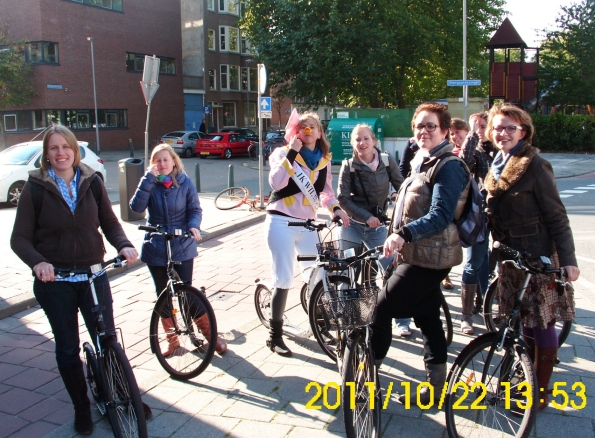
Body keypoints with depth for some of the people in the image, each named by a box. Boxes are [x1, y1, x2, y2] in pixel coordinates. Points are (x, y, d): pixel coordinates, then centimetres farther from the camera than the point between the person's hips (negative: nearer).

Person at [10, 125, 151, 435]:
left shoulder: (92, 182, 2)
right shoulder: (35, 188, -4)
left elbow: (109, 222, 5)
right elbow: (19, 238, -4)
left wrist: (123, 245, -16)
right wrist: (38, 262, -24)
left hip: (93, 274, 1)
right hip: (54, 280, -1)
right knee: (68, 348, 11)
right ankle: (81, 408, 28)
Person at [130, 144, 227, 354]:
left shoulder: (185, 183, -4)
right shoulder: (151, 183, -2)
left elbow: (195, 209, -2)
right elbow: (136, 206, -17)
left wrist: (193, 226, -22)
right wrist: (149, 178, -22)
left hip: (182, 248, -2)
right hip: (156, 249, 2)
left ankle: (210, 333, 17)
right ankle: (171, 340, 27)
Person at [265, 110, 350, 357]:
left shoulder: (324, 159, 9)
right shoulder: (283, 153, -3)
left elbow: (326, 189, 18)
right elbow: (276, 182, -21)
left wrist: (336, 208, 0)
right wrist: (291, 152, -21)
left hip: (308, 224, 5)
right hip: (281, 222, -4)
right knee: (283, 280, -4)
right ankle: (275, 336, 9)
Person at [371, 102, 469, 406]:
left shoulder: (448, 166, -15)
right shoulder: (422, 162, 14)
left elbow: (440, 215, -28)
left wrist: (404, 234, -40)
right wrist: (400, 238, 24)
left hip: (427, 258, -10)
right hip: (418, 254, 10)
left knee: (380, 311, -5)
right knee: (428, 319, 15)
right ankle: (435, 388, 26)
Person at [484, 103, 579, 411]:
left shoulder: (534, 165, -12)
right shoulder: (496, 166, 9)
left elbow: (556, 215, -13)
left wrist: (568, 259, -15)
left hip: (539, 257, -6)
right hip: (509, 255, 6)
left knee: (541, 322, 2)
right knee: (523, 321, 14)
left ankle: (541, 391, 14)